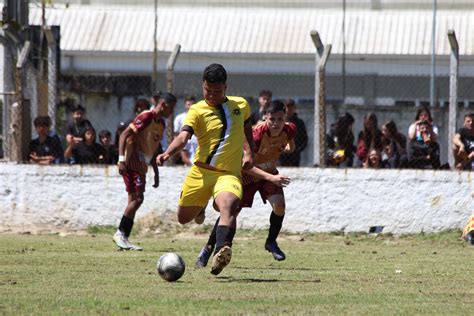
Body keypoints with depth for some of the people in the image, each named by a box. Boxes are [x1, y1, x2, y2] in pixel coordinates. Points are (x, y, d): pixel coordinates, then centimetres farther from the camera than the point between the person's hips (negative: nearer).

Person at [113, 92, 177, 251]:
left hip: (141, 166, 10)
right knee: (137, 198, -16)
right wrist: (122, 159, -25)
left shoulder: (161, 123, 16)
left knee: (134, 201, 7)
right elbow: (124, 135, -17)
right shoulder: (146, 117, -12)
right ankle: (121, 233, -12)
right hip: (132, 164, -10)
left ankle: (124, 238, 8)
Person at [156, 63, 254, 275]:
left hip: (229, 173, -1)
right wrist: (168, 153, -42)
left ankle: (221, 253, -51)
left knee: (228, 206, -32)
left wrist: (249, 153, 15)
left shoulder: (241, 105, 7)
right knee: (184, 218, 15)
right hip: (201, 172, 1)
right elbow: (184, 136, -22)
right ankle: (200, 206, 53)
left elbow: (247, 127, 30)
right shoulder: (197, 110, -5)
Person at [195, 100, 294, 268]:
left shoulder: (289, 130, -19)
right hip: (247, 174, -4)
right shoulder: (257, 134, -36)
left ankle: (271, 242, 4)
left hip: (269, 172, 4)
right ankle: (207, 249, 14)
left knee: (279, 205, -20)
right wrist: (270, 178, -46)